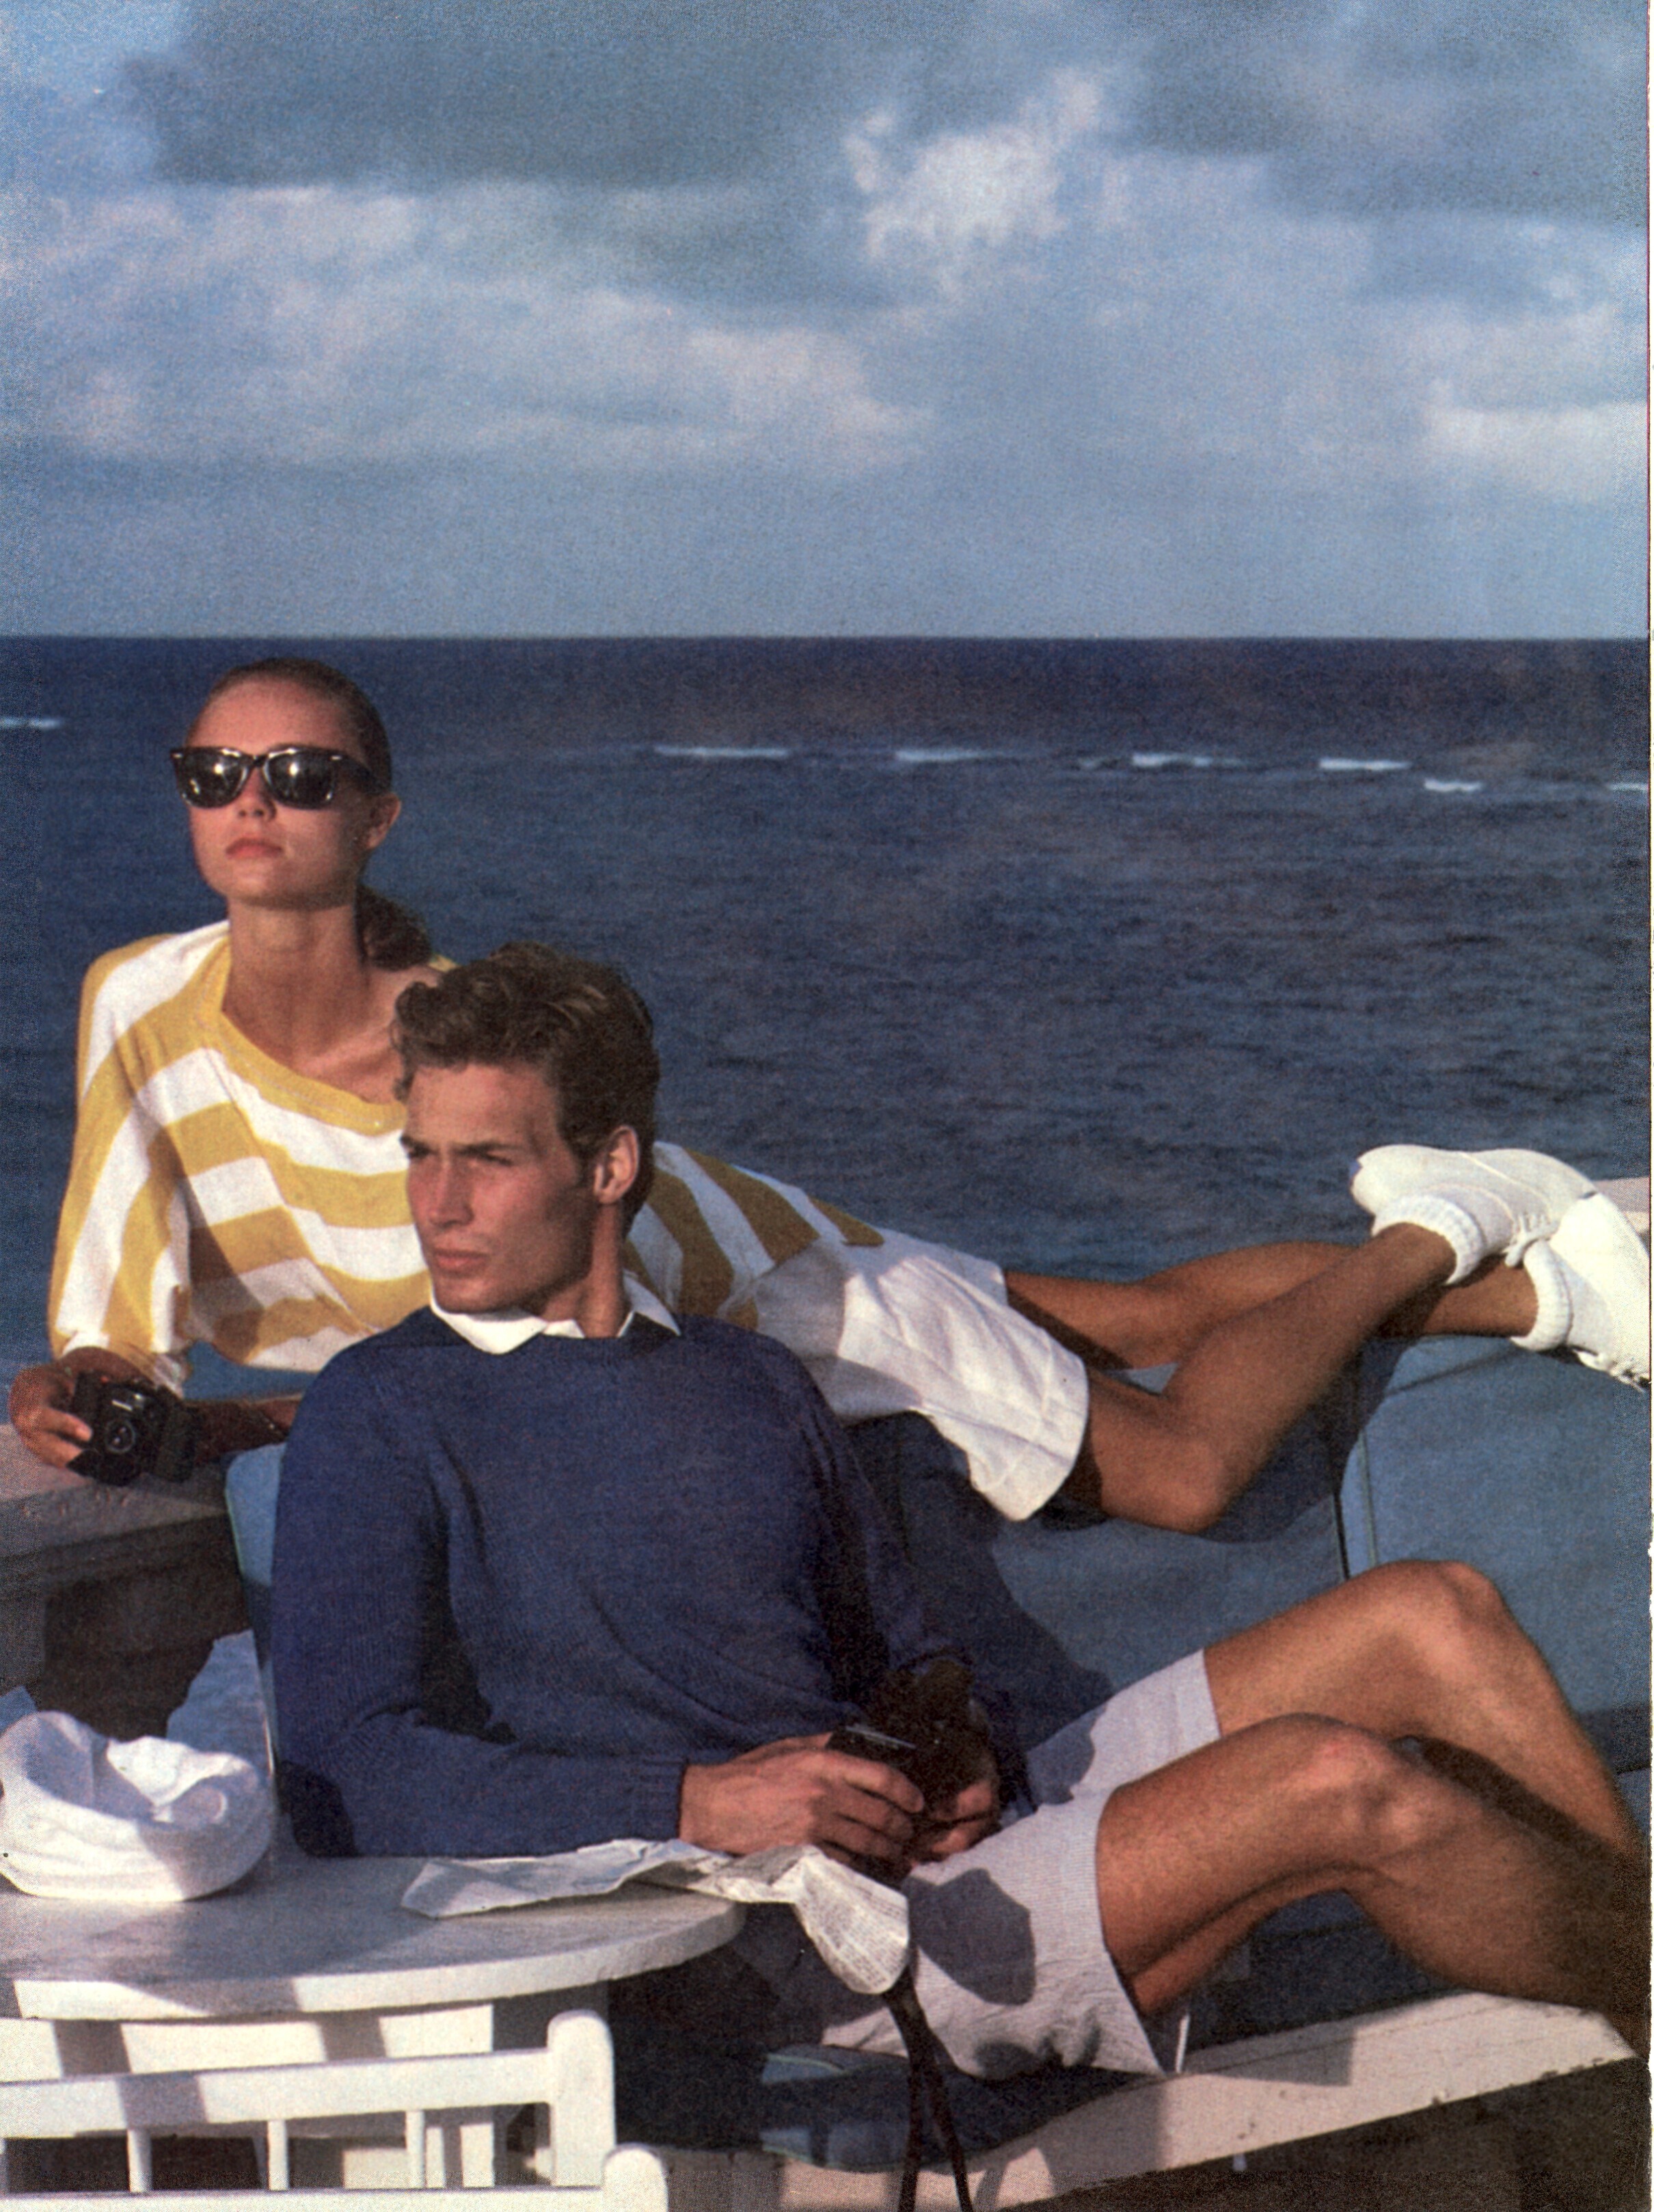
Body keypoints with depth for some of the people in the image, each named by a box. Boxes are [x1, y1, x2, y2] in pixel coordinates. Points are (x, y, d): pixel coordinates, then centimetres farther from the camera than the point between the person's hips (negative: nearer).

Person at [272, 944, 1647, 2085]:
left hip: (942, 1859, 7)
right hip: (783, 1955, -7)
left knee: (1427, 1622, -3)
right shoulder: (385, 1416, -1)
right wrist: (701, 1805, -21)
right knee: (1335, 1783, -22)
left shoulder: (753, 1386, 20)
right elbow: (346, 1775, -12)